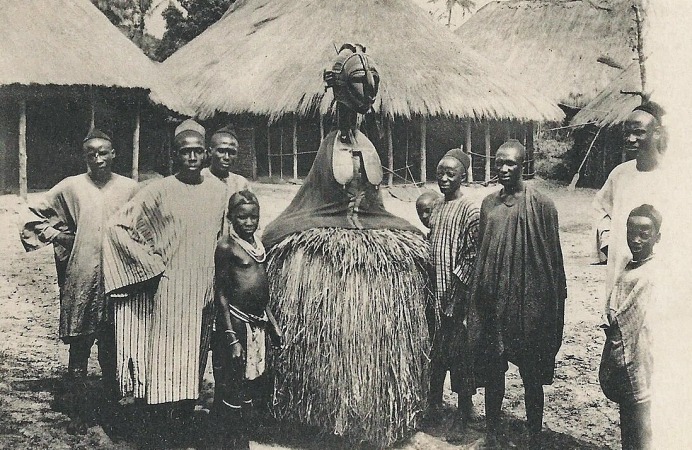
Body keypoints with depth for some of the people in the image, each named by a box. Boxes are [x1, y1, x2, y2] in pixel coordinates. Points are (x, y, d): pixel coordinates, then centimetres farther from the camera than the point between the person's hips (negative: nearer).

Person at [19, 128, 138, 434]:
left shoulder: (129, 188, 2)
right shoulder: (71, 187, 0)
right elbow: (34, 215, 9)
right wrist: (57, 236, 0)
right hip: (80, 281, -1)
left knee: (112, 349, 9)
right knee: (78, 351, 3)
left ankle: (113, 404, 28)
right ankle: (78, 414, 13)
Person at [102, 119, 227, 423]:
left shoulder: (218, 192, 6)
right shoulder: (159, 191, -7)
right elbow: (118, 228, -5)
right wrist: (152, 264, -7)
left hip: (204, 291, 4)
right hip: (168, 292, -4)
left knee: (196, 359, 11)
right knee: (168, 355, -3)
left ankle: (186, 417, 25)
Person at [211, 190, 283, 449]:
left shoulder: (258, 243, 9)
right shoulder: (226, 246, -11)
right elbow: (221, 295, -12)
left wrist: (272, 323, 19)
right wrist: (231, 337, -17)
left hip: (258, 322, 8)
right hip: (237, 322, -8)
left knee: (251, 387, 15)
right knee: (231, 391, 1)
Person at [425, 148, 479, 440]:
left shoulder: (469, 210, -9)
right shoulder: (436, 210, 13)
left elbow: (473, 255, -14)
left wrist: (456, 287, -17)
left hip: (456, 295, -7)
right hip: (434, 293, 7)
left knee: (458, 352, -1)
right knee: (434, 350, 13)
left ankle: (463, 414, 9)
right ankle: (434, 405, 25)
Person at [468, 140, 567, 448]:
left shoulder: (541, 205, -6)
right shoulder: (488, 204, 8)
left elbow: (553, 257, -4)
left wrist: (553, 304, -5)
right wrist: (479, 295, 12)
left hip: (528, 302, -4)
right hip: (493, 301, 4)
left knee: (531, 374, 6)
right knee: (492, 370, 11)